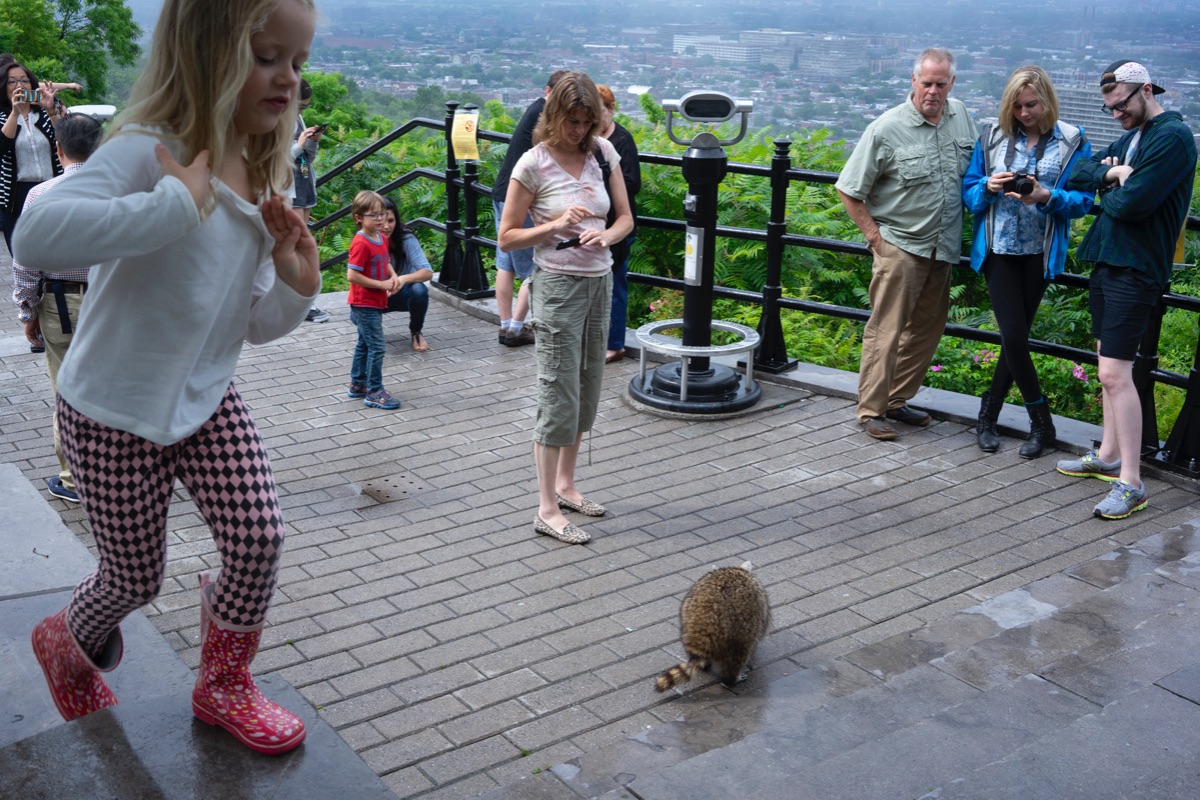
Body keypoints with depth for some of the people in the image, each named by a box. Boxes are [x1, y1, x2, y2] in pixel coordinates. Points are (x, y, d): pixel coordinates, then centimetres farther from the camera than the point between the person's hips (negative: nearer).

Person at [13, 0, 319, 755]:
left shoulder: (261, 181, 1)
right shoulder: (148, 152, -23)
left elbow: (256, 326, 6)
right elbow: (37, 235, -43)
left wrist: (296, 284, -14)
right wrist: (177, 201, -43)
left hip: (206, 404, 6)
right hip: (113, 416, -6)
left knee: (260, 536, -8)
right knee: (136, 578, 10)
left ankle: (224, 685, 19)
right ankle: (67, 643, 47)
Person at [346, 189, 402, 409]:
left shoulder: (382, 238, 6)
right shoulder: (361, 243, -21)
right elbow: (352, 275, -25)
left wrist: (393, 276, 0)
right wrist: (382, 284, -20)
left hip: (376, 303, 9)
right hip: (365, 304, -9)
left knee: (365, 344, 19)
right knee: (377, 347, -7)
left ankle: (357, 385, 33)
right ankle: (374, 393, 1)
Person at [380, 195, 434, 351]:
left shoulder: (406, 239, -21)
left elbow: (427, 272, -26)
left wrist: (404, 279, -47)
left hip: (403, 293, -1)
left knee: (419, 290, -36)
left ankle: (415, 332, -4)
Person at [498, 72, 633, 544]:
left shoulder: (603, 152, 3)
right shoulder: (534, 163, -10)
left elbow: (626, 218, 9)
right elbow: (507, 238, -7)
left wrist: (605, 236, -13)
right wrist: (556, 225, -20)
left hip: (600, 281, 6)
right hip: (558, 284, -6)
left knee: (586, 392, 13)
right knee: (559, 395, -5)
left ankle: (565, 484, 29)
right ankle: (547, 510, 2)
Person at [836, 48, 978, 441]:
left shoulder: (961, 117, 5)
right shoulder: (887, 129, -12)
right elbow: (849, 190, -8)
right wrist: (875, 236, -9)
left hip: (943, 247, 6)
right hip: (900, 246, -6)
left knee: (927, 329, 12)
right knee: (886, 331, -5)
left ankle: (897, 401, 25)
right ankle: (871, 411, 4)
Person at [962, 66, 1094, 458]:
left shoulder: (1072, 143, 0)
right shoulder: (992, 137, 3)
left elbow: (1083, 201, -3)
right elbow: (968, 191, 6)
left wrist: (1047, 197, -21)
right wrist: (988, 187, -16)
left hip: (1041, 253, 0)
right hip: (999, 249, 0)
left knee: (1016, 336, 6)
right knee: (1014, 335, -7)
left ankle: (988, 417, 20)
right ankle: (1041, 422, 9)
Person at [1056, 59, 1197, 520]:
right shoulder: (1130, 137, 17)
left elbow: (1131, 203, -22)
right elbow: (1076, 176, 11)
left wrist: (1110, 191, 0)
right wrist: (1112, 174, -8)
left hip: (1136, 269, -9)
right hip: (1106, 259, 9)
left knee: (1115, 373, -12)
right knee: (1109, 367, 15)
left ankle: (1130, 483, -7)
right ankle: (1109, 456, 28)